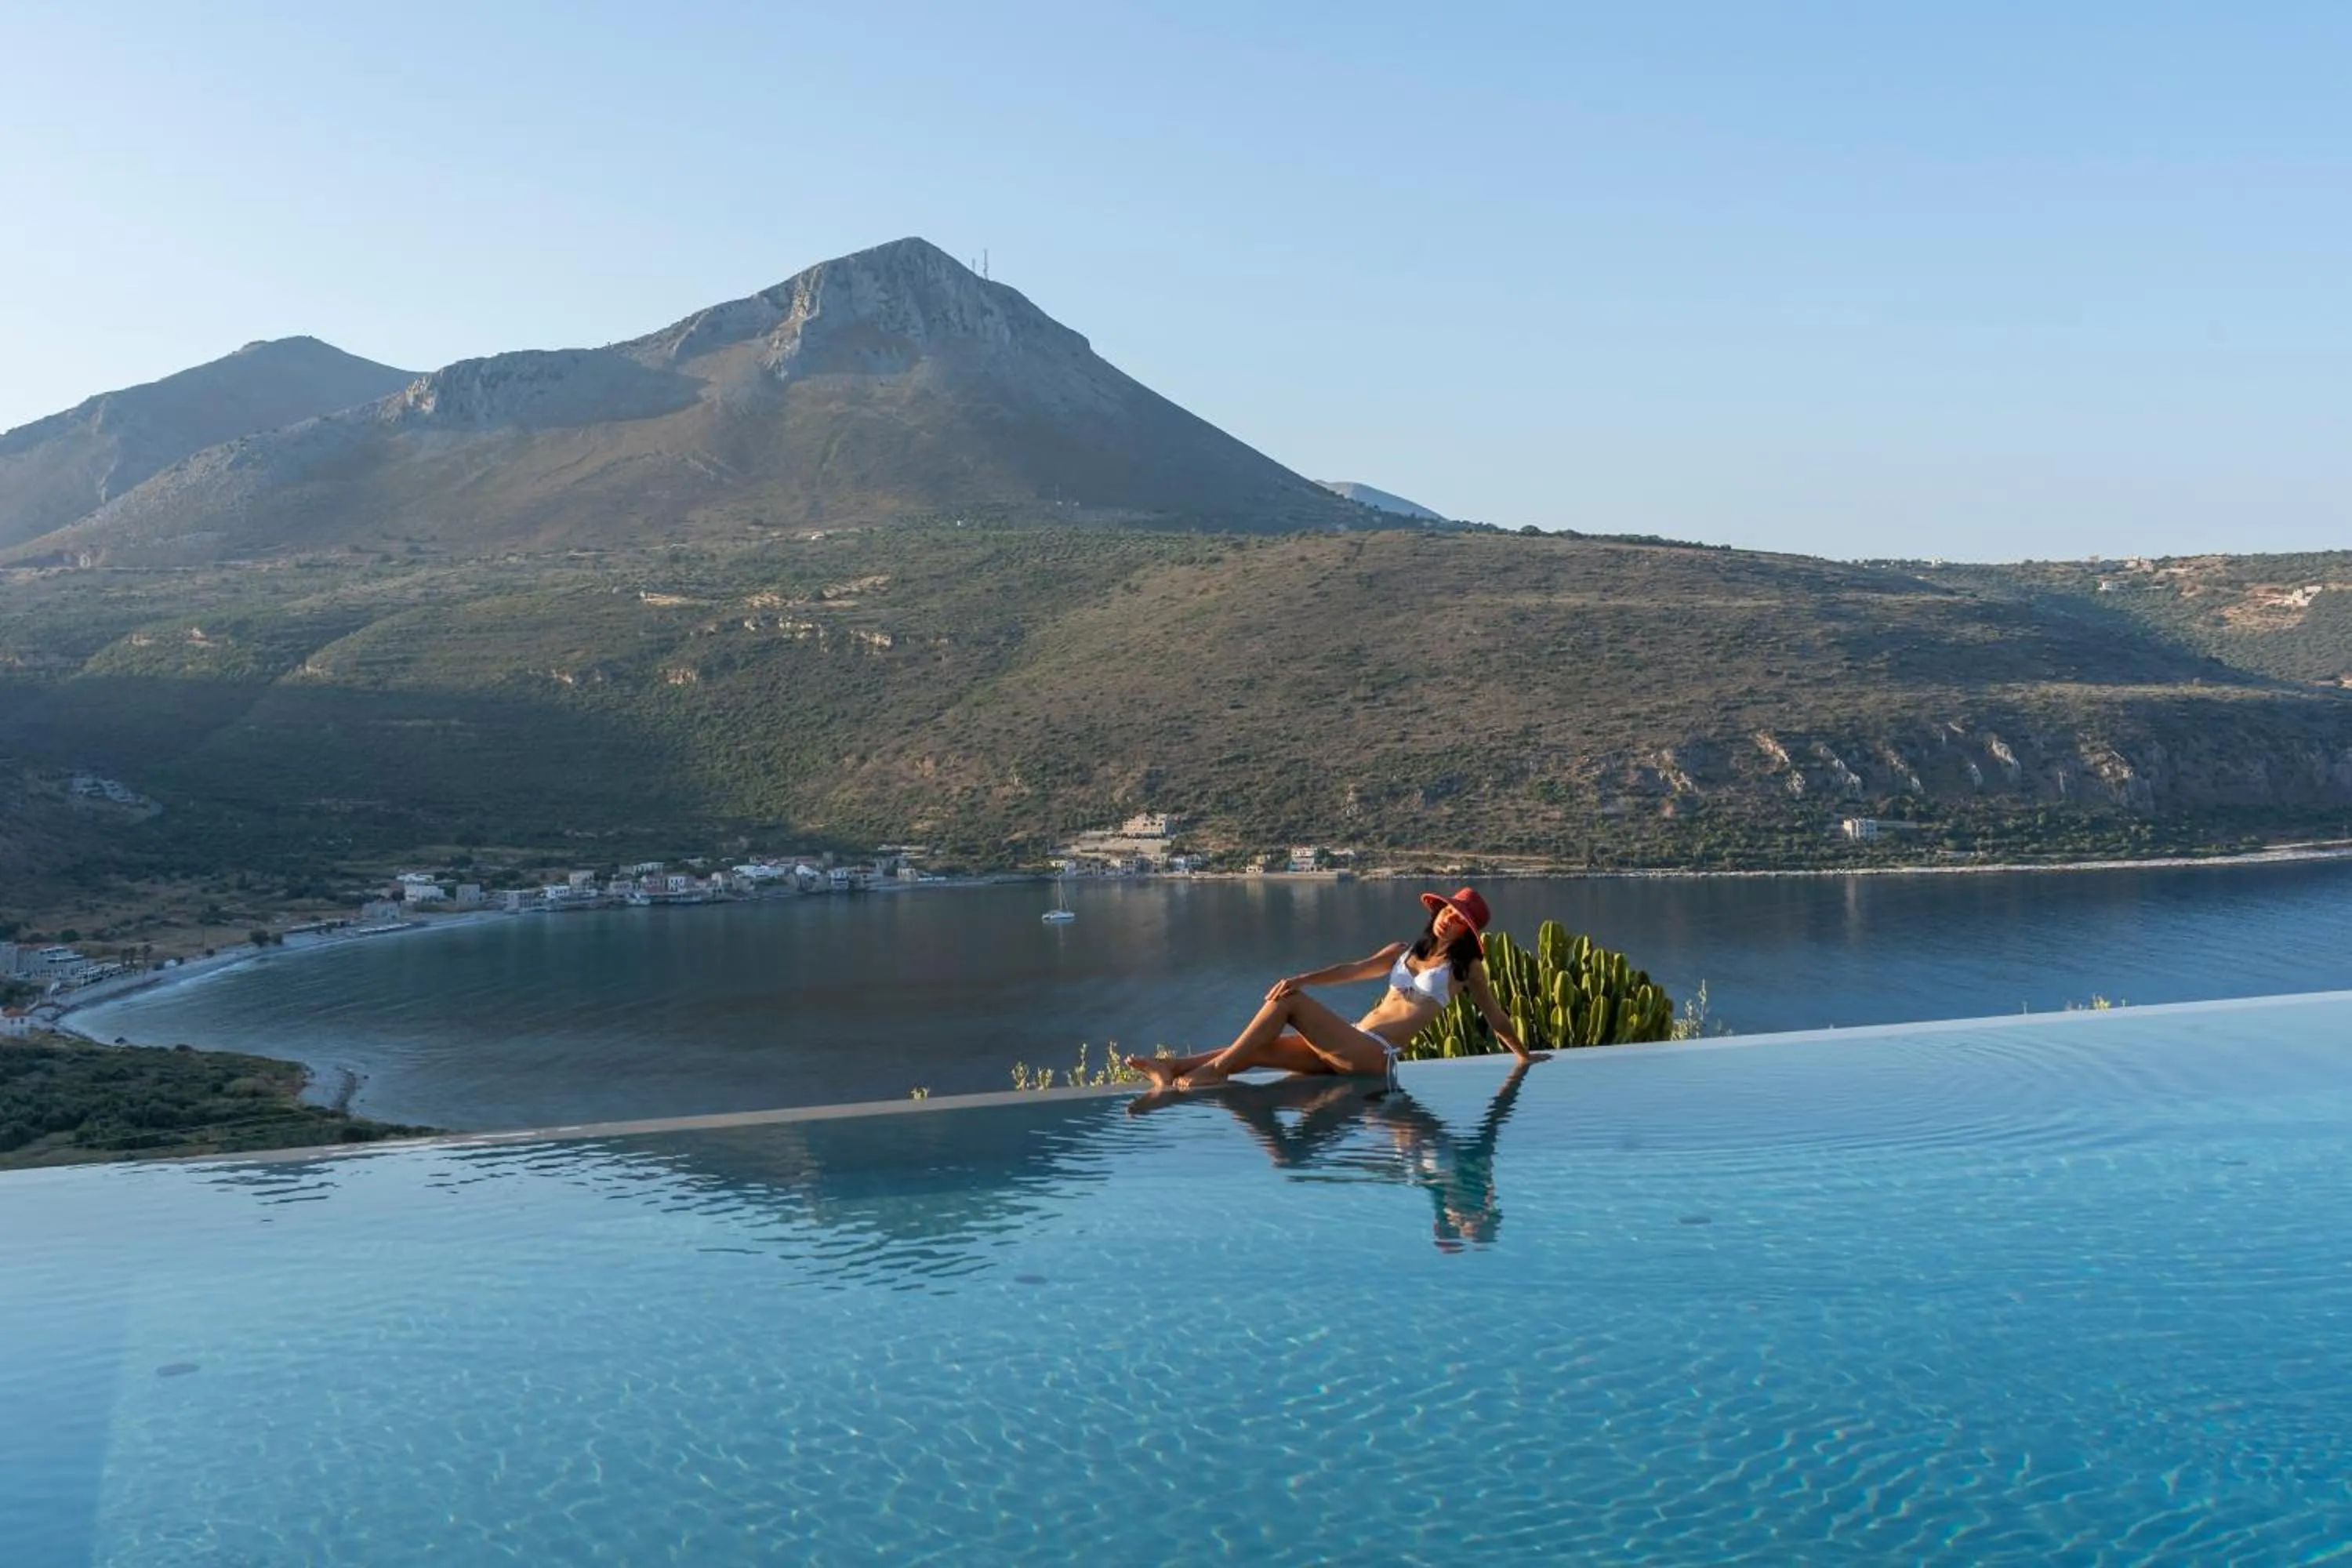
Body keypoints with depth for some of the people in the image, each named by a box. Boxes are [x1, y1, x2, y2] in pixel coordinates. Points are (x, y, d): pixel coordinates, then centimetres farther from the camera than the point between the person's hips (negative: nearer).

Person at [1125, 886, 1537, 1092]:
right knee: (1260, 1049, -10)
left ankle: (1215, 1070, -21)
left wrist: (1524, 1055, 23)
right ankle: (1170, 1071, -19)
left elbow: (1494, 1016, 16)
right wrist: (1302, 979, -2)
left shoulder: (1464, 967, 7)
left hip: (1374, 1055, -6)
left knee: (1289, 1004, -22)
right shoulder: (1404, 952, 22)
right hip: (1350, 1046, 7)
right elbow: (1351, 970, 13)